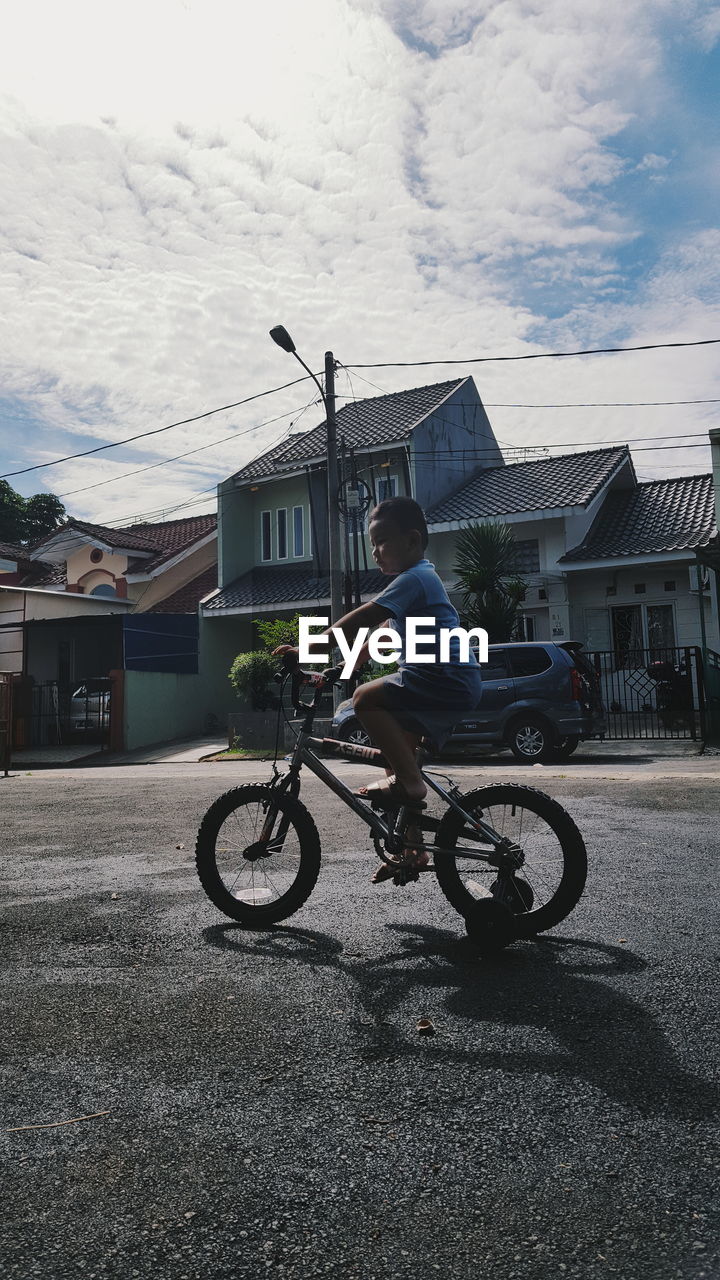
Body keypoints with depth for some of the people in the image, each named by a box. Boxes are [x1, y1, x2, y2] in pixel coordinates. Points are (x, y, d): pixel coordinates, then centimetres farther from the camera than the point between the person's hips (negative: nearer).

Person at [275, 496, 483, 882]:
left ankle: (409, 781, -13)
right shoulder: (418, 579, 22)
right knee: (397, 747, 11)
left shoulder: (414, 578, -11)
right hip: (453, 684, 11)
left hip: (448, 680, -11)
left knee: (366, 698, -21)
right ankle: (411, 844, 18)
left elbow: (360, 619, -21)